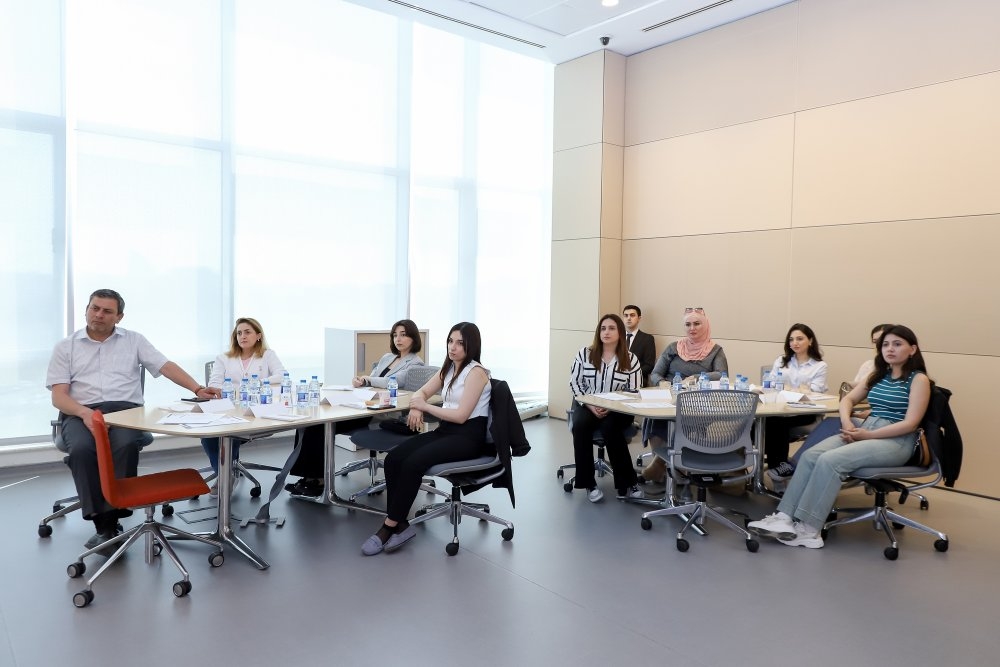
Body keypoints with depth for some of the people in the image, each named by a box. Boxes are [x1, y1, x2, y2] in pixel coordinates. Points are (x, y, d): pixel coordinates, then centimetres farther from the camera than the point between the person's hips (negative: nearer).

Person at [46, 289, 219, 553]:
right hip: (80, 413, 0)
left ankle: (110, 519, -27)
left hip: (126, 409, 0)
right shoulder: (65, 346, 12)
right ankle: (104, 523, -26)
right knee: (82, 449, -33)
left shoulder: (133, 340, 14)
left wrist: (197, 389, -11)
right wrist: (85, 413, -17)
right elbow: (58, 395, 4)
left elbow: (166, 366, 5)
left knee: (125, 444, -34)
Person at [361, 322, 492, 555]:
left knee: (413, 463, -28)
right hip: (445, 430, 8)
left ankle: (390, 526, -15)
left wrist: (425, 406, -10)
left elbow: (461, 415, -17)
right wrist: (416, 407, -3)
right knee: (393, 459, -15)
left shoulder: (476, 372, -11)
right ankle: (400, 524, -14)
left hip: (468, 436, -8)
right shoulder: (449, 368, 14)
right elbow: (421, 392, 21)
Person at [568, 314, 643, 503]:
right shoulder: (585, 353, 1)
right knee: (580, 425, -31)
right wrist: (591, 406, -13)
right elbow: (575, 383, 1)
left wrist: (610, 407, -16)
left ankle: (626, 484, -21)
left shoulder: (630, 359, -1)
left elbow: (634, 392, -2)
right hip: (587, 405, 1)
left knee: (609, 427, -33)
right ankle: (589, 484, -21)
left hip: (617, 409, -1)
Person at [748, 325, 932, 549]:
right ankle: (785, 517, -27)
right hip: (864, 430, 6)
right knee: (810, 455, -20)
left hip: (896, 441, -6)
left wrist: (867, 435, -17)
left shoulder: (919, 380, -2)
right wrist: (847, 423, -3)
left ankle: (808, 528, -25)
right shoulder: (878, 375, 18)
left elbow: (910, 423, -12)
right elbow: (848, 399, 19)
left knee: (830, 460, -30)